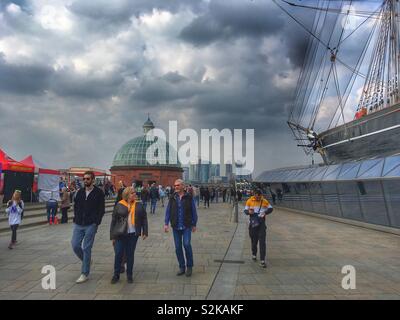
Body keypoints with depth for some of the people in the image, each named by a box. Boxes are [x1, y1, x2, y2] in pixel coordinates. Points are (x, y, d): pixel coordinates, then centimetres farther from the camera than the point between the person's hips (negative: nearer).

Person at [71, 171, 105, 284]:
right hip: (78, 224, 5)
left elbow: (101, 209, -5)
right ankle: (87, 260, 30)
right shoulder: (80, 192, 10)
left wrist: (96, 223, -11)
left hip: (91, 225, -5)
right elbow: (75, 206, 18)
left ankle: (84, 274, 9)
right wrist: (76, 218, 5)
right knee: (75, 245, 2)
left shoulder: (99, 192, -5)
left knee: (86, 248, -2)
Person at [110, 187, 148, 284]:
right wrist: (113, 236, 1)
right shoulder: (119, 205, -1)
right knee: (118, 255, 2)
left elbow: (144, 218, 6)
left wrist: (145, 232, 0)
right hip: (121, 234, -1)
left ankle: (129, 275, 21)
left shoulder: (139, 205, 4)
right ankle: (116, 275, 18)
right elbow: (113, 221, 2)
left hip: (133, 234, 1)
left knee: (130, 255, 8)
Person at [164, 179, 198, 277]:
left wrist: (194, 224, 3)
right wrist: (166, 223, -4)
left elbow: (193, 212, 2)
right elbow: (168, 211, 4)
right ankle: (182, 267, 22)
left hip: (186, 226, -3)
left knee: (186, 244, -14)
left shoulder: (189, 197, -3)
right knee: (178, 247, 8)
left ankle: (189, 266, 6)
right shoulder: (172, 198, 4)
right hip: (176, 227, 3)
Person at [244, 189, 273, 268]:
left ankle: (262, 260, -7)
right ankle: (254, 254, 39)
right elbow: (245, 210, 2)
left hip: (261, 223, -1)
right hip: (253, 223, 1)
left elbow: (270, 208, 10)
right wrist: (249, 212, -21)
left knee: (262, 242, -8)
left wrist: (265, 212, -11)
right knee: (254, 241, 12)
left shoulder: (264, 201, -2)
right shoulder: (249, 201, -3)